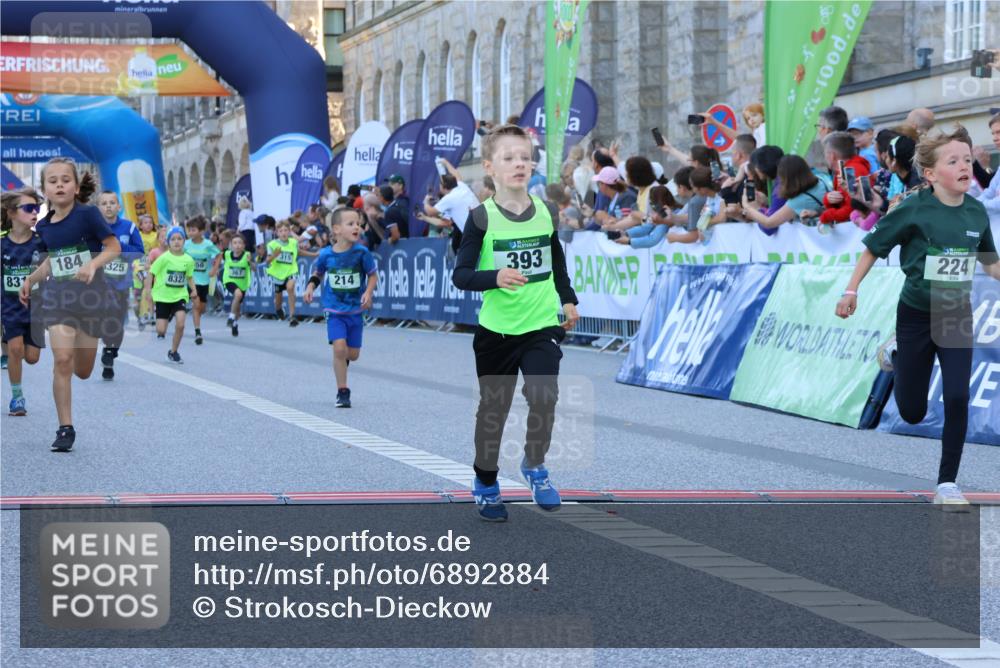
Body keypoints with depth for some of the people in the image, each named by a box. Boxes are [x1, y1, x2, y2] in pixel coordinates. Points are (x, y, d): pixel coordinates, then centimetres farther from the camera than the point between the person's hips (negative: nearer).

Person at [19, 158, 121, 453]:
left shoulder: (87, 214, -10)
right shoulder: (44, 226, 5)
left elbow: (114, 247, -8)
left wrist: (93, 264, -23)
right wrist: (31, 279, 9)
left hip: (90, 295, -2)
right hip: (58, 296, 2)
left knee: (82, 371, 6)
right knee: (62, 360, -13)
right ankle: (65, 428, -7)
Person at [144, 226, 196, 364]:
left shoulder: (188, 260, -2)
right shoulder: (164, 258, -12)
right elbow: (151, 273, -6)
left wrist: (193, 290, -2)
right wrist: (148, 291, -13)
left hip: (180, 296, 2)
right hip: (162, 296, -2)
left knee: (180, 324, -18)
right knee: (161, 331, -4)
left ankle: (173, 352, 3)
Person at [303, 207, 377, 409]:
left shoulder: (362, 253, -12)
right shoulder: (326, 254, -8)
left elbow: (373, 275, 0)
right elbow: (317, 273, 11)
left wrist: (368, 292, -16)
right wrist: (310, 286, -6)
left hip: (356, 310, 1)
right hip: (335, 310, -1)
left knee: (353, 354, 6)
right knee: (339, 347, -17)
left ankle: (341, 362, 45)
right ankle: (343, 392, -4)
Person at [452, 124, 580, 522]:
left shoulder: (546, 213, 1)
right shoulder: (482, 217, -10)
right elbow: (460, 275, -12)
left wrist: (568, 300, 17)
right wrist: (495, 277, -28)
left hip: (543, 325, 2)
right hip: (496, 329, -2)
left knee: (543, 396, -17)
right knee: (493, 408, 9)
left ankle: (534, 467, 9)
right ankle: (485, 483, 28)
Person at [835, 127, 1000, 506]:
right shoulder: (914, 210, -16)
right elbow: (873, 248, -5)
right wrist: (851, 291, -7)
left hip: (957, 317, 2)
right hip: (916, 315, -2)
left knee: (957, 399, -11)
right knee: (912, 413, 10)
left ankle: (947, 484, 2)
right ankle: (896, 353, 43)